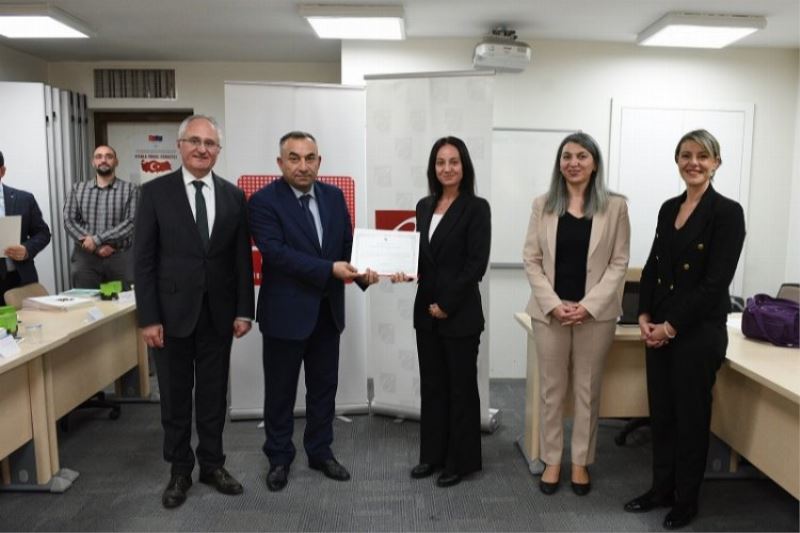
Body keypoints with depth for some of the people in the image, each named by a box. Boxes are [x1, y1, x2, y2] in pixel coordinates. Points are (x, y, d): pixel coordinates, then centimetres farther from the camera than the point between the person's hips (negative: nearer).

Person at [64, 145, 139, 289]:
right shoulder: (78, 189, 12)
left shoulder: (130, 189, 3)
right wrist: (96, 247, -10)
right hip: (85, 257, 2)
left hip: (121, 258, -2)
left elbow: (131, 223, -7)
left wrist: (96, 239, -14)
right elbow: (69, 221, 3)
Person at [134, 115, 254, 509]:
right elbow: (143, 259, -5)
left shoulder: (233, 196, 4)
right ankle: (179, 470, 27)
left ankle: (212, 464, 29)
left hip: (218, 313, 2)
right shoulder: (156, 192, -3)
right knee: (175, 397, 11)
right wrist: (148, 318, -9)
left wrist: (244, 310, 0)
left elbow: (242, 259, 5)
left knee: (214, 394, 12)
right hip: (172, 312, -2)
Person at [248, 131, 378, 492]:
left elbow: (347, 242, 6)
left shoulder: (334, 196, 5)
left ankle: (320, 452, 32)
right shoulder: (264, 201, -11)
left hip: (327, 310, 5)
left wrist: (362, 270, -15)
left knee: (324, 386, 15)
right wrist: (329, 269, -27)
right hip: (286, 312, -5)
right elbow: (275, 252, -22)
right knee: (281, 390, 10)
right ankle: (279, 457, 29)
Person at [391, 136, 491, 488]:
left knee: (461, 387, 7)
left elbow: (477, 264, -14)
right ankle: (432, 454, 29)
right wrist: (406, 270, -7)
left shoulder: (476, 208, -9)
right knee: (431, 384, 15)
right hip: (426, 310, 6)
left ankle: (461, 460, 22)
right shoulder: (424, 206, 10)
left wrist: (447, 305, -14)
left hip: (460, 313, -6)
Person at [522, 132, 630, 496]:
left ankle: (581, 462, 25)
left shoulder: (615, 206, 0)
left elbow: (619, 262, -2)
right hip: (550, 310, 1)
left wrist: (589, 304, -13)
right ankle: (551, 460, 23)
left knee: (587, 389, 10)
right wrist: (553, 304, -11)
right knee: (551, 388, 9)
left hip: (595, 311, -1)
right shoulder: (543, 204, 5)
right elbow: (531, 259, 1)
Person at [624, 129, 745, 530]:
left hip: (698, 331, -6)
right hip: (659, 329, 6)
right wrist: (645, 316, -1)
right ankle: (661, 489, 31)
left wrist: (671, 327, -15)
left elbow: (716, 282, -17)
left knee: (691, 415, 7)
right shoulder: (668, 208, 9)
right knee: (660, 412, 14)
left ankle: (686, 501, 25)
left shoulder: (727, 212, -11)